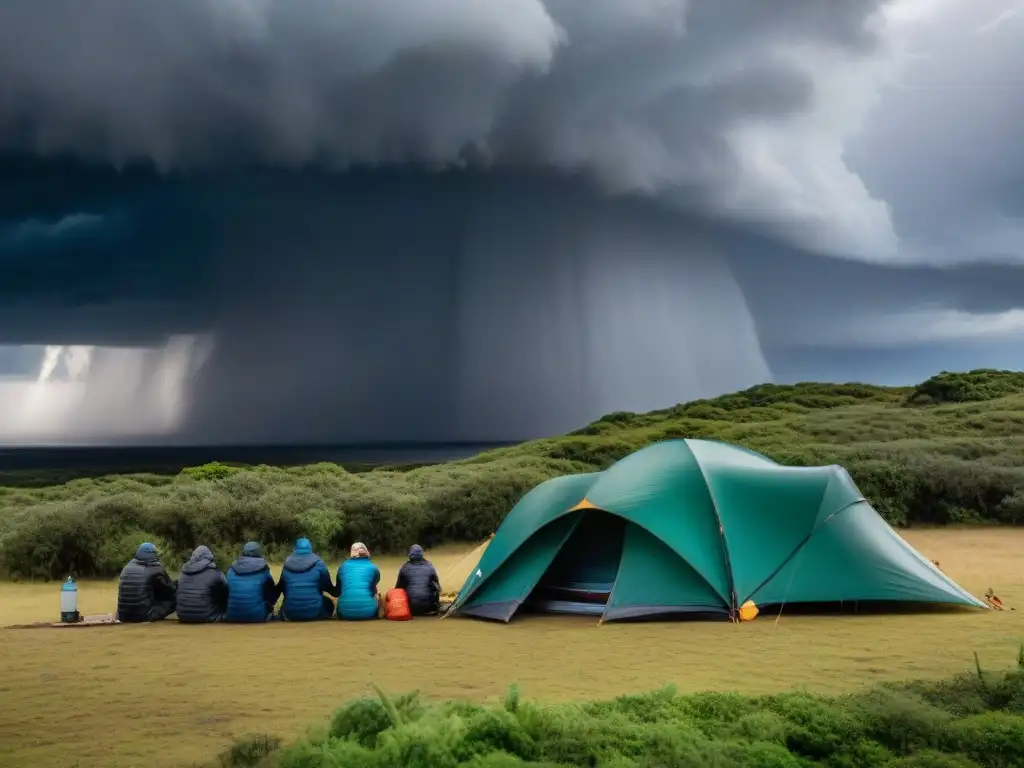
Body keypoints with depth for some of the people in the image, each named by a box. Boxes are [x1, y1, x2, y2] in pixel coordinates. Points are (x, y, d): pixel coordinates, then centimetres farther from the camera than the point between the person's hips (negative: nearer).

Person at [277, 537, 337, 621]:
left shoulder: (287, 565, 4)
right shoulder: (318, 564, -3)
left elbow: (280, 587, 14)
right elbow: (328, 586, 6)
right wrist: (336, 592, 27)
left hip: (291, 613, 3)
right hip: (314, 612, -3)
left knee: (284, 609, 37)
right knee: (328, 604, 28)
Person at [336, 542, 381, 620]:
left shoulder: (342, 566, 13)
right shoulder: (372, 567, 10)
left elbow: (338, 591, 18)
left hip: (345, 613, 1)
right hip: (367, 612, -1)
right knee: (376, 596, 32)